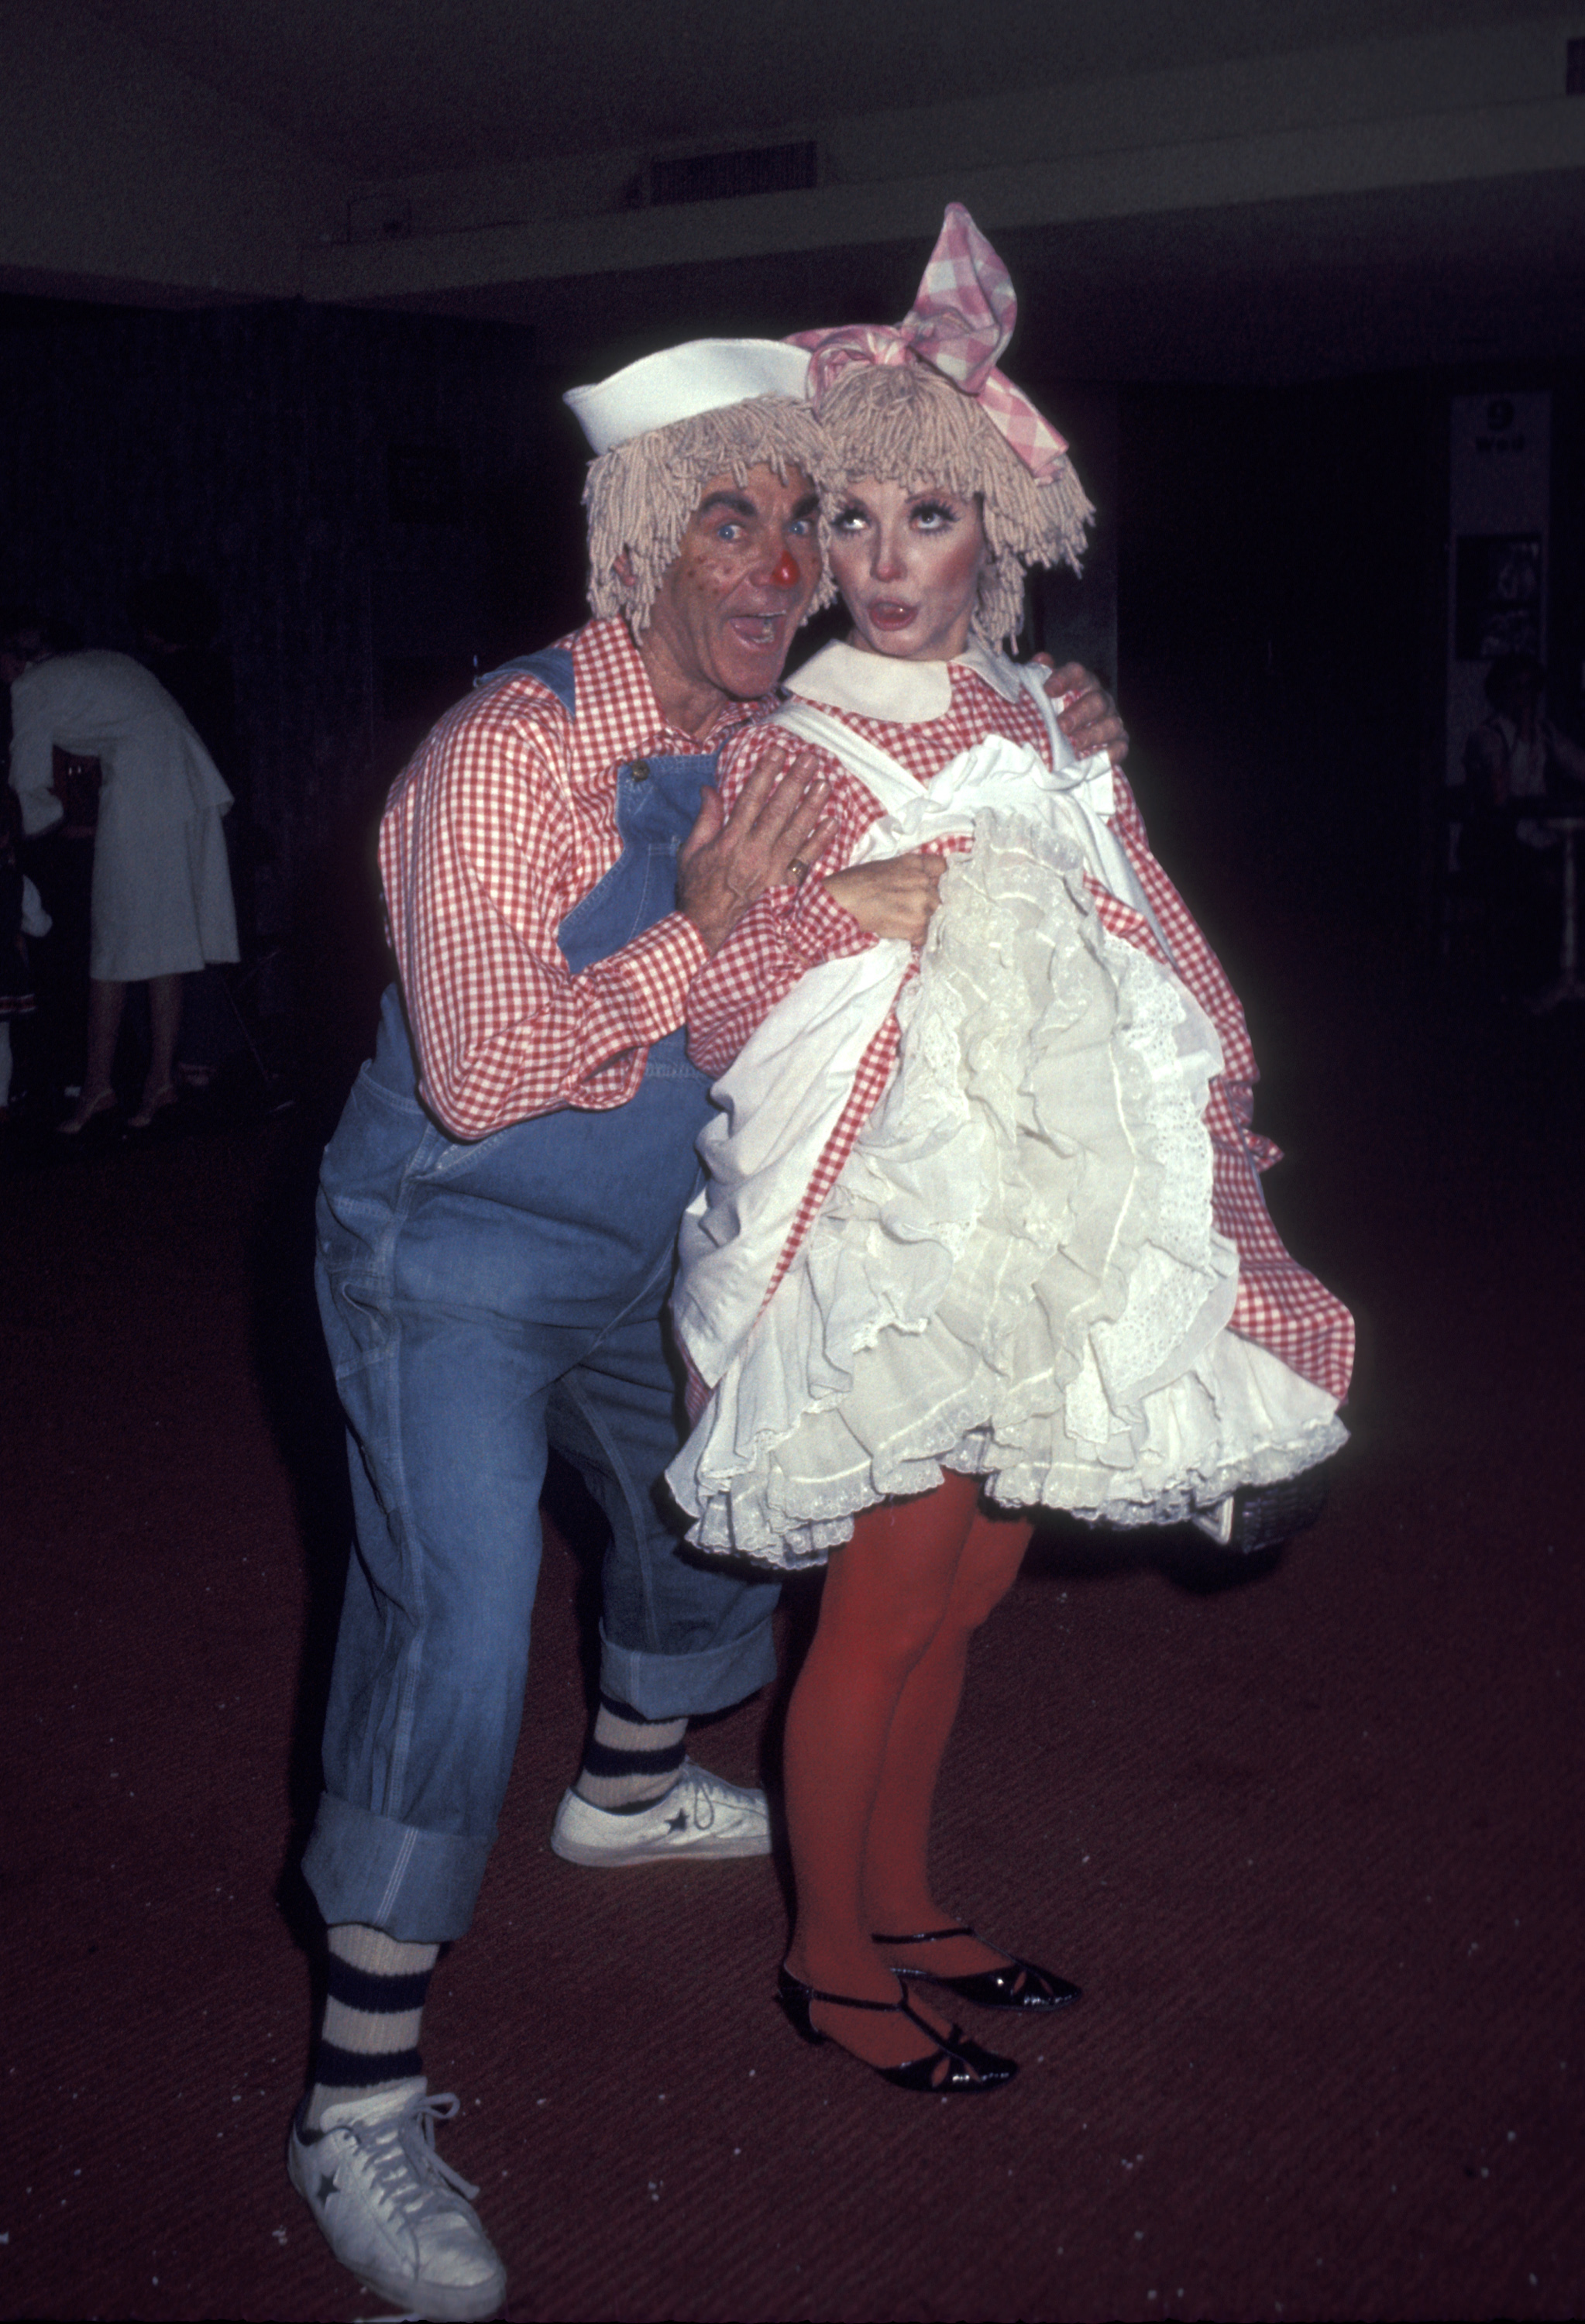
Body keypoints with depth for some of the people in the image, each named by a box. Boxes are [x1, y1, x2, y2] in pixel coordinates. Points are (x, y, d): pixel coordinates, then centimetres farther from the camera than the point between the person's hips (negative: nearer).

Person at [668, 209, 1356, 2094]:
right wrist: (831, 913, -22)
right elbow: (694, 1009, -9)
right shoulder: (785, 752, -6)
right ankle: (827, 1959, 20)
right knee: (887, 1607, 1)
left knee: (965, 1590, 15)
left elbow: (1153, 938, 13)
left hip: (1056, 1217, 6)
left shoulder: (1041, 731, 9)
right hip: (893, 1229, -5)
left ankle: (901, 1903, 33)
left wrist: (1207, 1101, 4)